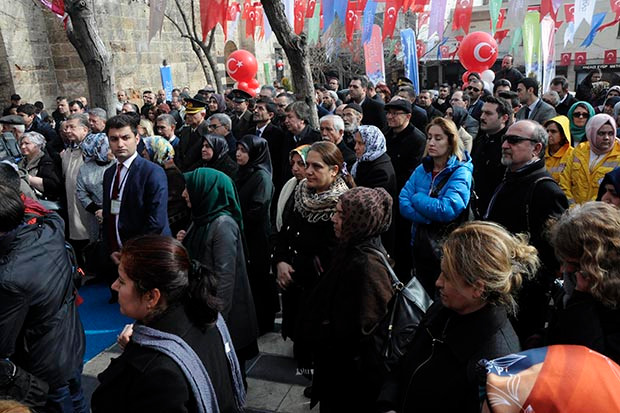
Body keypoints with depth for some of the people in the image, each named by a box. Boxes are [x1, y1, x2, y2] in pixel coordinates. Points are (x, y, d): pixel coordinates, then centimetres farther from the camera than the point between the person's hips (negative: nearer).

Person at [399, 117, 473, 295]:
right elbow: (403, 204, -6)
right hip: (420, 246, 5)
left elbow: (447, 209, -26)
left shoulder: (461, 172, -13)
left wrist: (417, 198, -13)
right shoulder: (422, 169, 4)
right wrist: (430, 217, -20)